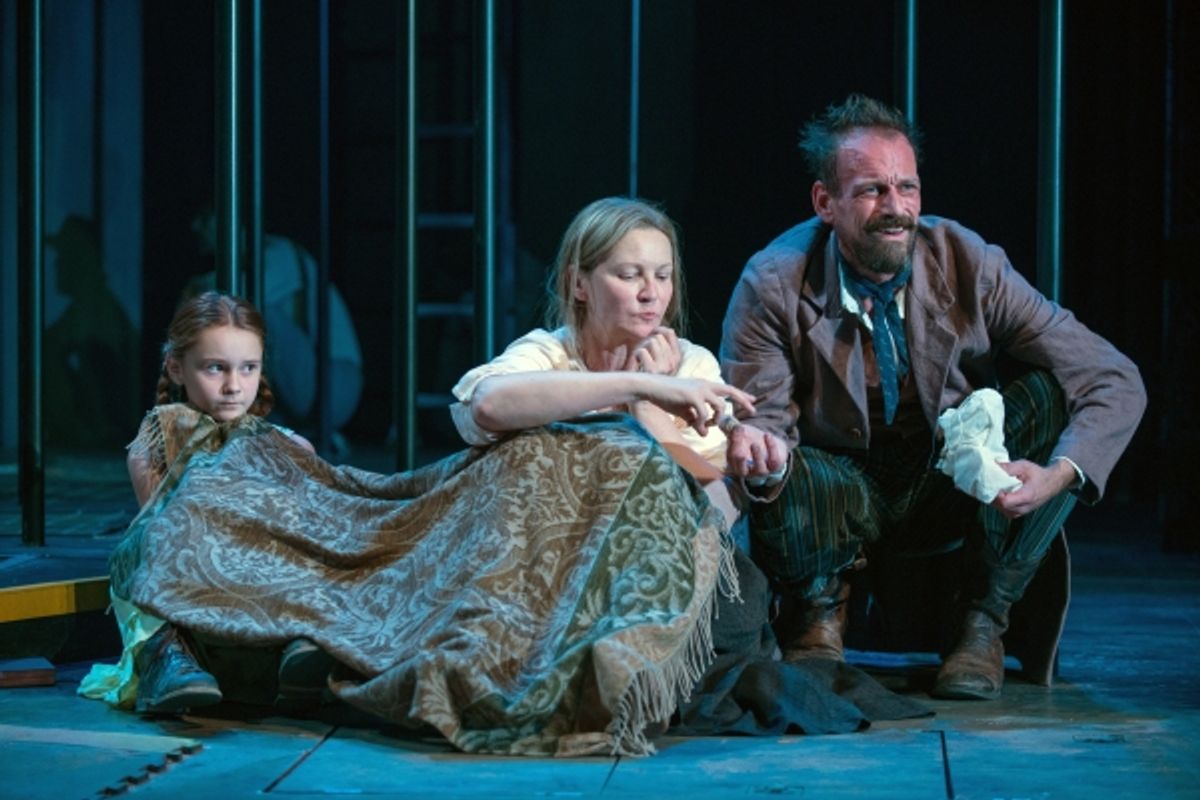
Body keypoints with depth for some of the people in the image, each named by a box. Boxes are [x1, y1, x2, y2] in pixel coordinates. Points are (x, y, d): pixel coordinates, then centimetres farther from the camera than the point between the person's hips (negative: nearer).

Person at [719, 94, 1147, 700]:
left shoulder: (968, 264, -16)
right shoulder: (773, 286, -18)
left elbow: (1117, 382, -16)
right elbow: (762, 419, -17)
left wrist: (1058, 476, -35)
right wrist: (760, 453, -43)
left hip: (957, 487, 2)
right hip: (844, 493, -1)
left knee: (1055, 394, -24)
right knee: (777, 478, -35)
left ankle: (982, 622, -12)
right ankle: (817, 615, 1)